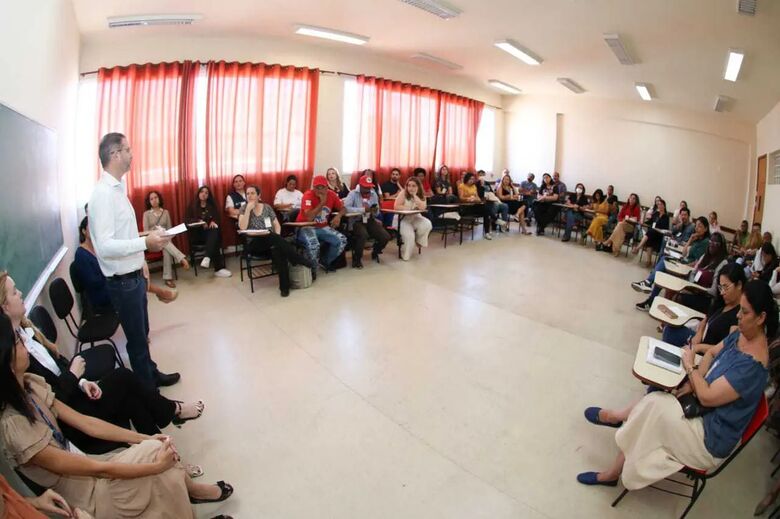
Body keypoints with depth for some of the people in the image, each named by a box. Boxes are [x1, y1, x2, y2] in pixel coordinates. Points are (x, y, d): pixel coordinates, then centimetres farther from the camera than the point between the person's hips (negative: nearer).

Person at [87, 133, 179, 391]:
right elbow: (104, 246, -27)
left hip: (134, 276, 9)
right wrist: (146, 242, -30)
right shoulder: (103, 193, -21)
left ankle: (151, 373, 42)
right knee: (137, 339, 7)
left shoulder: (117, 188, 9)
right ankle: (148, 391, 23)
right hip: (123, 281, -9)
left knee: (142, 334, 24)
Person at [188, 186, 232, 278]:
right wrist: (199, 221, -18)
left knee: (215, 231, -37)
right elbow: (189, 221, 1)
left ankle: (207, 257, -51)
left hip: (211, 232, 2)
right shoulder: (193, 207, 15)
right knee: (214, 241, -34)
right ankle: (219, 268, -42)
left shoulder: (212, 205, 20)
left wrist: (213, 221, -17)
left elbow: (217, 217, 7)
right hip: (198, 233, -2)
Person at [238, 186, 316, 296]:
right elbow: (242, 227, -11)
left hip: (270, 242, 2)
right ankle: (303, 261, -34)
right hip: (254, 244, -2)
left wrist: (277, 239, -10)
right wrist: (248, 209, -13)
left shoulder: (267, 207, 11)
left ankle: (285, 286, -32)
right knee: (273, 237, -36)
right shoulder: (244, 209, 5)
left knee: (278, 249, -36)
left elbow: (277, 225, 10)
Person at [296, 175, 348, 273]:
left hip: (323, 227, 6)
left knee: (342, 240, -11)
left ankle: (326, 262, 12)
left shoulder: (332, 194, -3)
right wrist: (322, 202, -27)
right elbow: (309, 217, -30)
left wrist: (338, 216, -16)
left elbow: (342, 208, 8)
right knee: (313, 245, -35)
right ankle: (312, 267, -5)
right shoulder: (308, 195, -20)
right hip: (306, 228, -6)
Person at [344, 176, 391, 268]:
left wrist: (375, 211, -14)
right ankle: (357, 258, -12)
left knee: (386, 237, -13)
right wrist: (363, 209, -24)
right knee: (363, 235, -37)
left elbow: (377, 213, 12)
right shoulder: (353, 194, -8)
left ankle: (375, 253, 19)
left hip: (370, 220, 5)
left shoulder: (374, 194, 7)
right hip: (356, 221, -5)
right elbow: (345, 208, -25)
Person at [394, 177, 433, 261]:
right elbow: (396, 207, -21)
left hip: (415, 218, 5)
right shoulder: (403, 193, -12)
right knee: (409, 235, -28)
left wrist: (415, 195, -20)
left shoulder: (421, 196, 0)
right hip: (402, 219, -4)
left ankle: (419, 241, 6)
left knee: (427, 224, -22)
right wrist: (410, 209, -18)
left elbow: (422, 208, -19)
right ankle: (405, 255, -1)